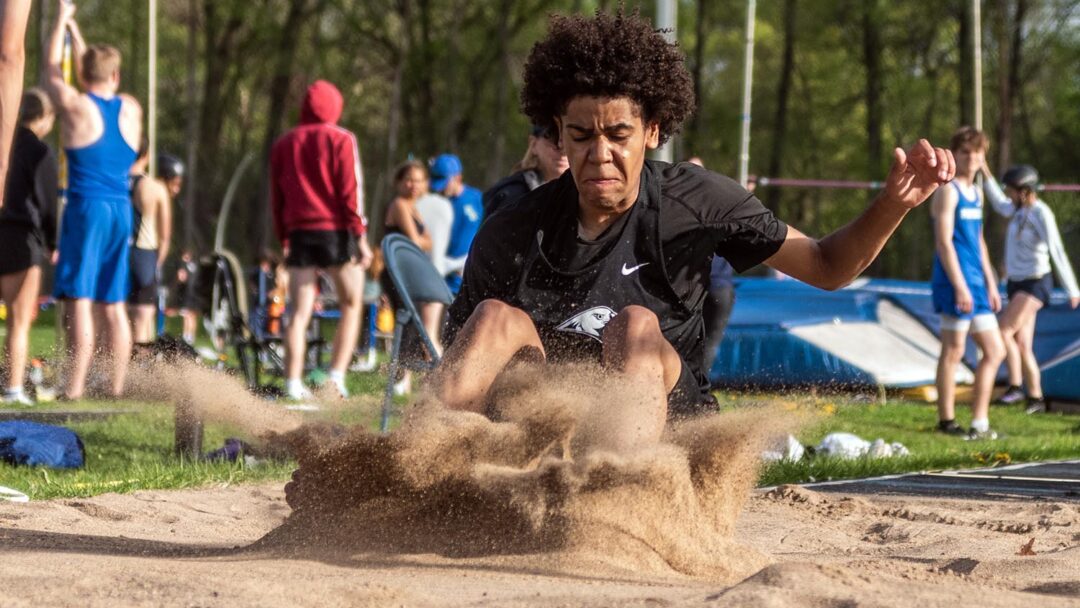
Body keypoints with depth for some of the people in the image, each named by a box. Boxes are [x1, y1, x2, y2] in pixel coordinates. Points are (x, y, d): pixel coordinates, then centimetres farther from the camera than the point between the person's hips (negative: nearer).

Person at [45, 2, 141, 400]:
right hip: (122, 211, 5)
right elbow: (101, 87, 28)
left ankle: (74, 390, -14)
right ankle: (116, 389, 11)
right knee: (112, 305, 10)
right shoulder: (131, 109, 9)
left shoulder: (74, 105, -5)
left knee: (79, 301, -9)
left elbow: (52, 69, 13)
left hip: (86, 208, -5)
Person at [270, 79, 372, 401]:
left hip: (299, 233, 4)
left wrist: (284, 240, 19)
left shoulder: (283, 144, 14)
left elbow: (277, 197, 15)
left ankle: (293, 383, -6)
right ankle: (336, 376, -3)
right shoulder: (341, 140, -2)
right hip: (336, 232, -4)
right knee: (351, 305, 8)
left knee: (299, 311, 3)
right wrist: (361, 237, -8)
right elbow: (351, 192, -9)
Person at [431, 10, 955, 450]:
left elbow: (827, 266, 7)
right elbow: (466, 354, 3)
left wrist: (893, 204, -11)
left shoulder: (695, 202, 1)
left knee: (635, 326, -30)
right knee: (498, 317, -25)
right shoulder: (510, 235, -1)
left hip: (664, 416, 0)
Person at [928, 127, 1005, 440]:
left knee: (994, 351, 9)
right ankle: (947, 420, 3)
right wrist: (960, 286, -20)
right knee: (953, 351, -4)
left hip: (976, 286, 9)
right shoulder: (948, 191, -9)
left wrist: (990, 285, 20)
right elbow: (944, 241, -15)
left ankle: (980, 422, 13)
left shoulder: (975, 193, 18)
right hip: (956, 283, -9)